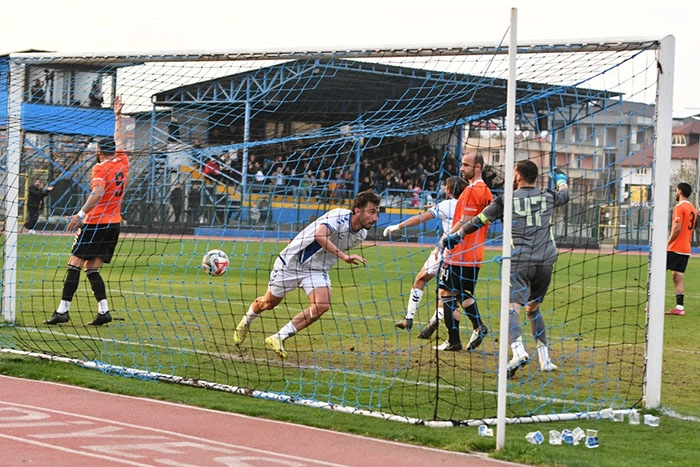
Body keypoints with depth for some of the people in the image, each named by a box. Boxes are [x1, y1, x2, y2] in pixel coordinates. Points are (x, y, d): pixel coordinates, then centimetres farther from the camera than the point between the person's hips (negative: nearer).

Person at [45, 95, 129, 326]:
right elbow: (119, 140, 27)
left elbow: (98, 192, -25)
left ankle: (63, 310, -12)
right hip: (114, 223, 7)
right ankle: (103, 311, -3)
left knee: (74, 264, -6)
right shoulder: (122, 163, 10)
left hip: (96, 223, -7)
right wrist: (118, 116, 38)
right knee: (92, 268, 10)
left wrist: (81, 214, -30)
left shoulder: (100, 168, -8)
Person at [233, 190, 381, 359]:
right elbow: (319, 235, -49)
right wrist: (344, 256, -53)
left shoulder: (361, 234, -5)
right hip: (292, 263, -5)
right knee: (268, 303, 12)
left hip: (317, 269, 5)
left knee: (322, 305, -21)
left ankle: (277, 339, -9)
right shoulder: (339, 216, -29)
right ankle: (245, 322, 47)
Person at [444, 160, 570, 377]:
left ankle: (518, 351, -38)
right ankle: (545, 360, 18)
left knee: (512, 308, -14)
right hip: (545, 262, 5)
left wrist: (456, 235, 22)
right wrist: (561, 179, 56)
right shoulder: (548, 197, 10)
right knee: (533, 308, 21)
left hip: (520, 263, -5)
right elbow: (564, 196, 34)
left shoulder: (507, 200, -1)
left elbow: (478, 221, 6)